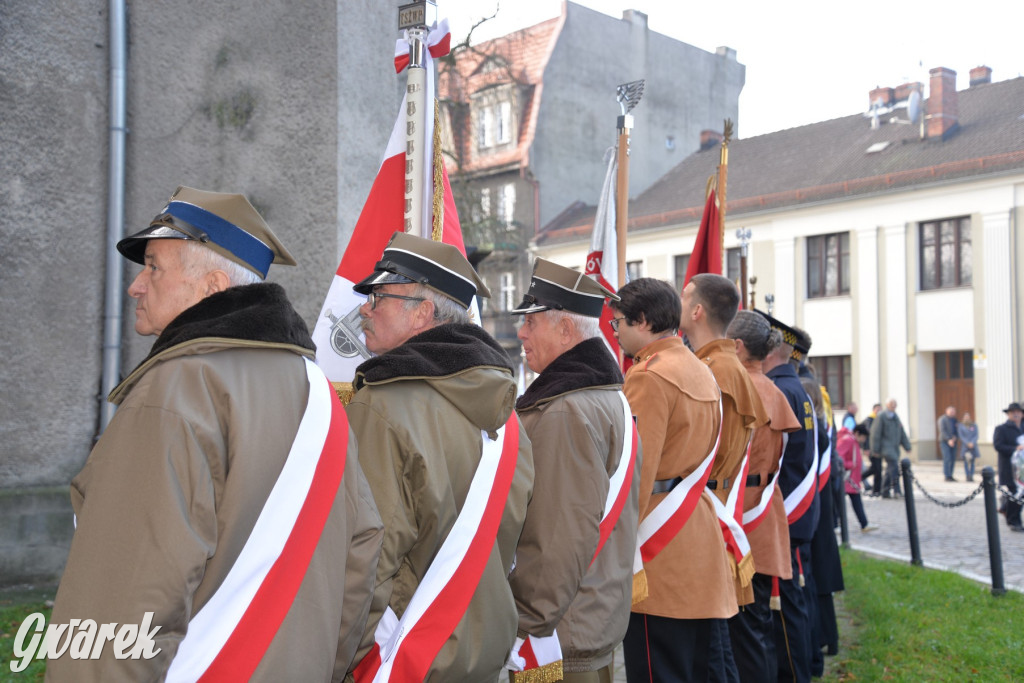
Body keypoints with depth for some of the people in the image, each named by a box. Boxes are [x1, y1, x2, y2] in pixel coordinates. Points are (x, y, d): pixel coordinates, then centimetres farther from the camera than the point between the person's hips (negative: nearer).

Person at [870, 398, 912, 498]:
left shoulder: (896, 417, 18)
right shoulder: (881, 416, -5)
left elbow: (902, 433, 22)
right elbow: (875, 433, -8)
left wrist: (907, 446, 15)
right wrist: (875, 449, -10)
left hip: (895, 447, 8)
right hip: (886, 446, -8)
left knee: (890, 469, 8)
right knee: (894, 465, -22)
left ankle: (885, 492, 14)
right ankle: (896, 490, -23)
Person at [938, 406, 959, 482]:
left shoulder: (954, 419, 14)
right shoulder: (942, 419, -6)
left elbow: (956, 430, 17)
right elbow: (942, 431, -14)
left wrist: (955, 437, -4)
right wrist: (949, 439, -22)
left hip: (952, 442, 7)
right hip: (945, 441, -7)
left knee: (953, 459, 4)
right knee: (947, 458, -12)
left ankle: (950, 475, 11)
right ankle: (947, 476, -11)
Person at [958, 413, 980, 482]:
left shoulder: (974, 426, 10)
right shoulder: (960, 426, 5)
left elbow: (976, 436, 3)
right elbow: (961, 436, -3)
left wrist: (972, 443, -13)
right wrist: (967, 443, -14)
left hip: (973, 446, 2)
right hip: (965, 446, -2)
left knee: (972, 462, 2)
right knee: (966, 461, -8)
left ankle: (971, 476, 5)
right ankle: (968, 476, -10)